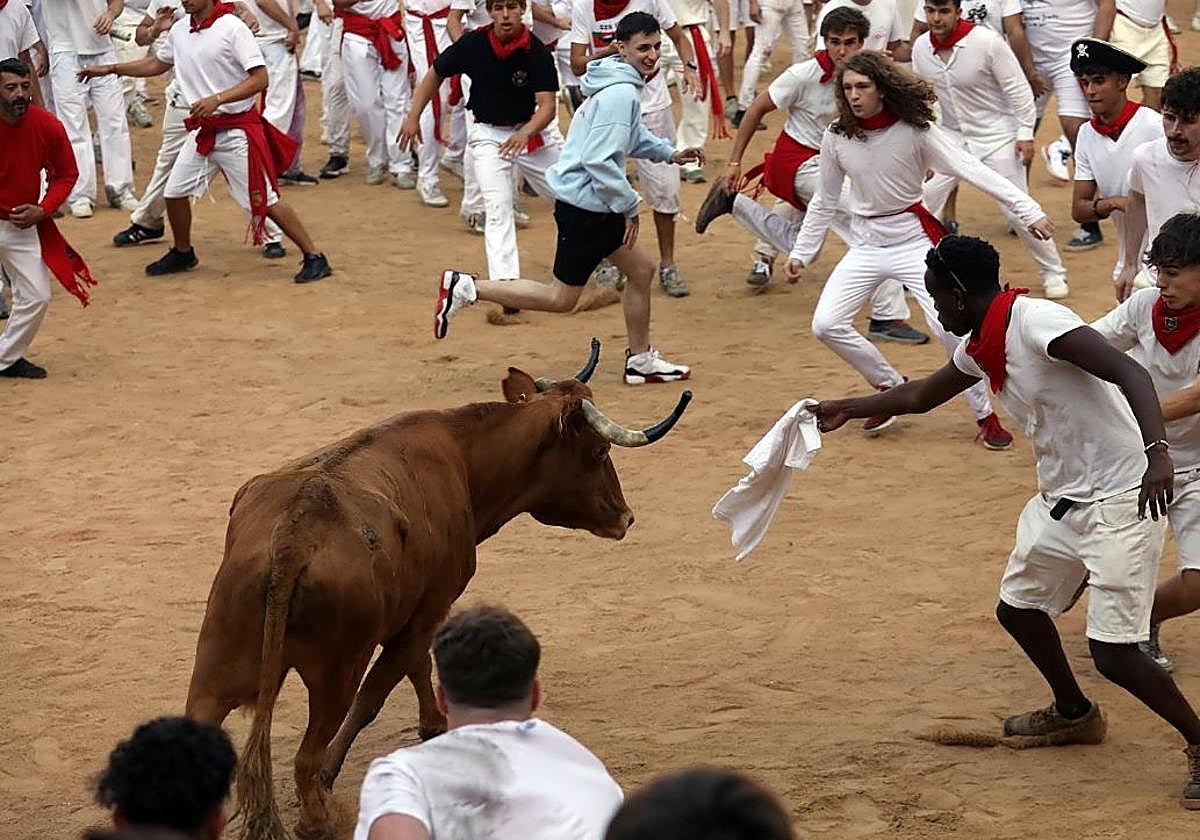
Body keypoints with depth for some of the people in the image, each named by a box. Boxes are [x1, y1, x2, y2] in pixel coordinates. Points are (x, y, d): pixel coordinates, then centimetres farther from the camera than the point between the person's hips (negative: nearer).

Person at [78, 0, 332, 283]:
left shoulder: (232, 27, -16)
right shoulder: (180, 30, 6)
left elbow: (260, 79, -20)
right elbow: (158, 63, 25)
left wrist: (217, 99, -28)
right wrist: (111, 69, 19)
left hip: (237, 129, -7)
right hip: (203, 129, 7)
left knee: (265, 202, -9)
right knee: (174, 191, 12)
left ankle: (314, 258, 1)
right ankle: (182, 253, 35)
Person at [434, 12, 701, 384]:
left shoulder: (625, 85, 8)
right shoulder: (621, 94, -23)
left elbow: (631, 134, 28)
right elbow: (600, 160, -28)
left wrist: (670, 153, 16)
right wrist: (628, 207, -18)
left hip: (596, 203, 10)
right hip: (585, 204, -10)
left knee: (641, 270, 17)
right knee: (561, 297, 1)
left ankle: (641, 360, 29)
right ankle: (467, 287, 3)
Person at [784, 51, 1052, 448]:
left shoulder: (914, 130, -15)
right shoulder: (836, 138, -6)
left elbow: (971, 169, -20)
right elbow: (825, 201, 9)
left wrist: (1027, 209, -26)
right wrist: (801, 253, 10)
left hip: (913, 240, -4)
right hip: (866, 244, 4)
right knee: (826, 325, -10)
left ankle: (985, 414, 4)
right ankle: (891, 388, 14)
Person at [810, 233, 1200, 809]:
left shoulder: (1035, 322, -21)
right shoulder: (979, 347, 8)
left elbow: (1130, 373, -31)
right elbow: (921, 396, 28)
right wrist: (847, 409, 37)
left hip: (1119, 498, -10)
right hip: (1061, 498, 10)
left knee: (1113, 653, -13)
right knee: (1018, 609, 21)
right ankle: (1074, 714, 44)